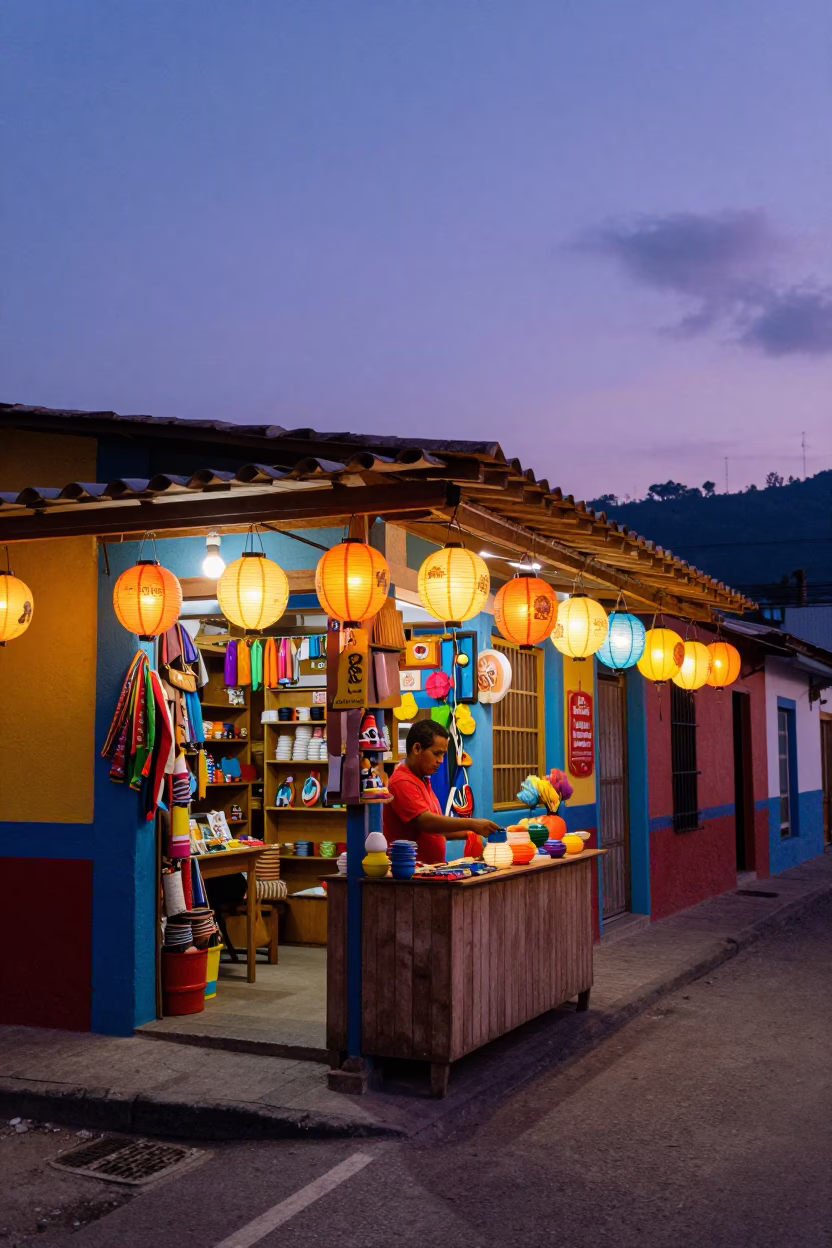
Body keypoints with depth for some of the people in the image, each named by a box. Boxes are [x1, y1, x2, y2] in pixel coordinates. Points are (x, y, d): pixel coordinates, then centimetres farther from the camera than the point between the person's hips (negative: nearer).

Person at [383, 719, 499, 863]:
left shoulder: (423, 781, 18)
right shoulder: (402, 782, -11)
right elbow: (425, 822, -22)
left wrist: (467, 833, 11)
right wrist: (471, 824, -22)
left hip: (431, 868, 9)